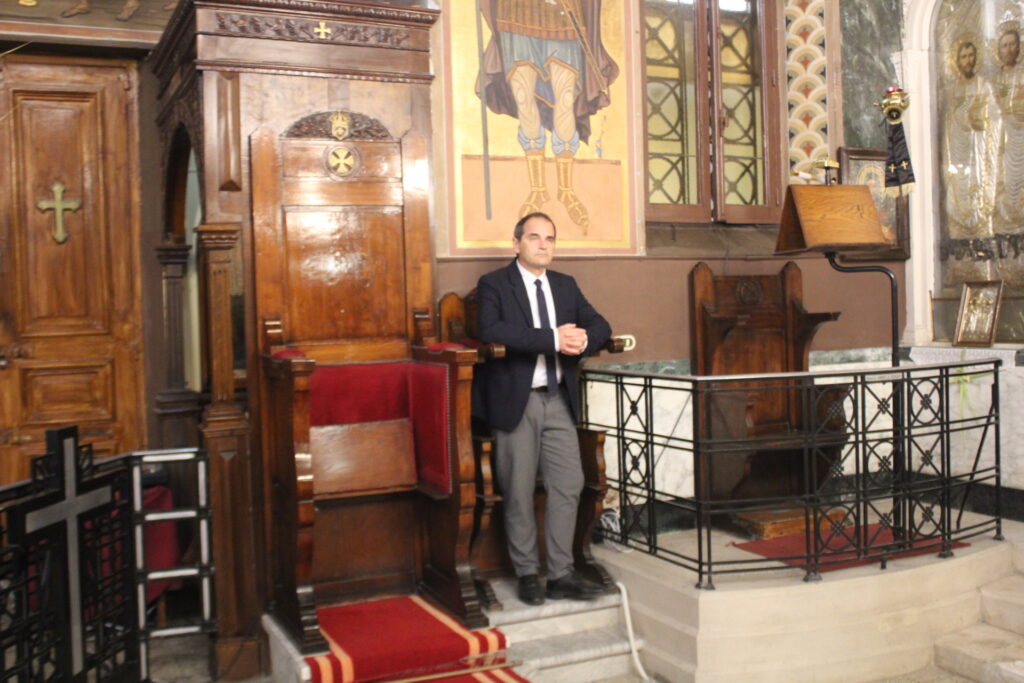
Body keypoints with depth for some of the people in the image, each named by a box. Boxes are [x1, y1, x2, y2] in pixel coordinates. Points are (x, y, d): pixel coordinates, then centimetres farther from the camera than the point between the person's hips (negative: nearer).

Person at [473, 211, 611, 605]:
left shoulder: (566, 286, 15)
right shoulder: (494, 285, -3)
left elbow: (600, 325, 9)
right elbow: (491, 331, -21)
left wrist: (583, 339, -16)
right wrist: (554, 339, -25)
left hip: (558, 399, 5)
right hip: (515, 400, -5)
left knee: (568, 485, 2)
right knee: (519, 492, 3)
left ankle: (561, 575, 11)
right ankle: (528, 575, 16)